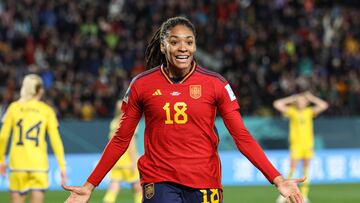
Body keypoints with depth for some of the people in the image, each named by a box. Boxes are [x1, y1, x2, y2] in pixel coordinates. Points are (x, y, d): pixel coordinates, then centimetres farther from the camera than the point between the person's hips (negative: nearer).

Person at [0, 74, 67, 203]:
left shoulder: (14, 107, 4)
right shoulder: (47, 110, 3)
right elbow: (55, 140, -2)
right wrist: (62, 166, 1)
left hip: (17, 163, 1)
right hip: (39, 163, -1)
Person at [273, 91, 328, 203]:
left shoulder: (309, 112, 7)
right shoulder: (291, 111, 2)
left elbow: (324, 105, 1)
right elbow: (277, 104, -5)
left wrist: (311, 98, 2)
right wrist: (291, 99, 0)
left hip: (308, 144, 2)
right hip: (296, 144, -2)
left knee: (305, 171, 4)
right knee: (292, 170, -9)